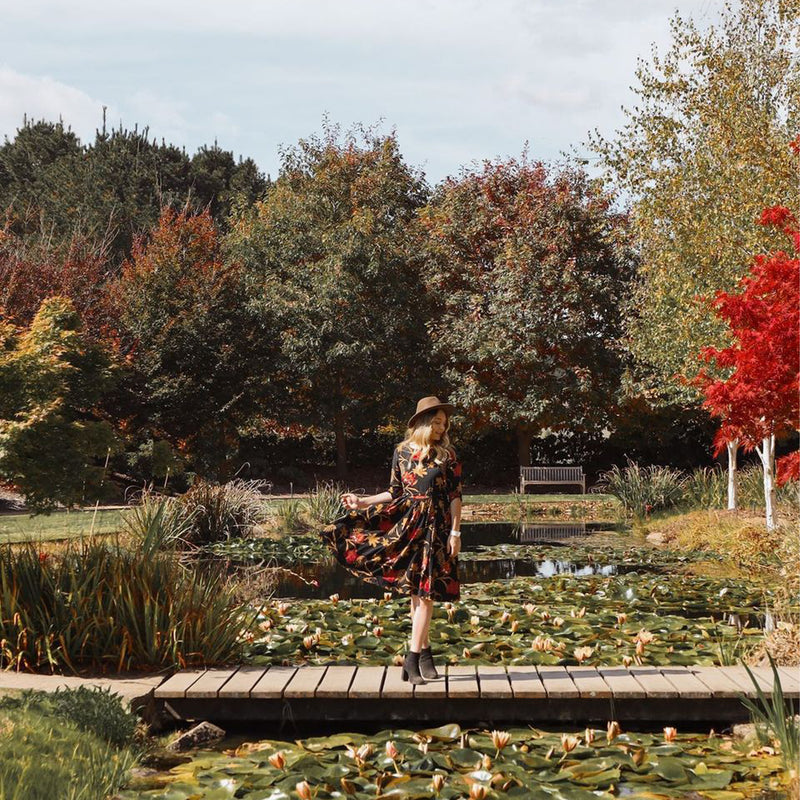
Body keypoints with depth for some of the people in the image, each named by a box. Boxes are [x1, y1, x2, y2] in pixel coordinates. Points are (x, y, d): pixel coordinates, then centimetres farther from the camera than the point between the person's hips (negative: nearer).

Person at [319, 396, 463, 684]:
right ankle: (424, 651, 12)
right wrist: (362, 502, 8)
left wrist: (455, 532, -7)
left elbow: (455, 496, -2)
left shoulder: (447, 455, 0)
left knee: (424, 591, -4)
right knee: (415, 591, 3)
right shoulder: (402, 451, 5)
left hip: (435, 527, -2)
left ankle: (413, 659, -3)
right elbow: (395, 492, 13)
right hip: (406, 523, 2)